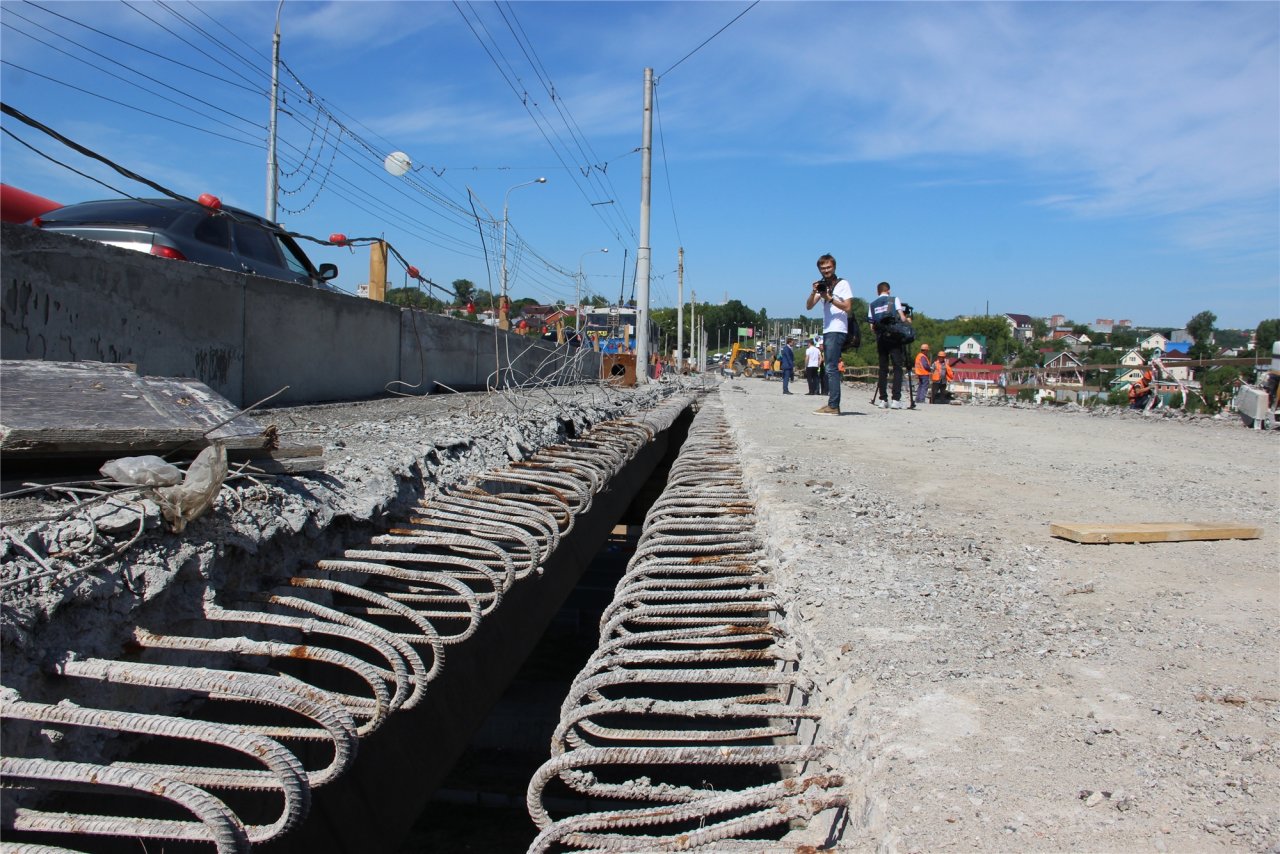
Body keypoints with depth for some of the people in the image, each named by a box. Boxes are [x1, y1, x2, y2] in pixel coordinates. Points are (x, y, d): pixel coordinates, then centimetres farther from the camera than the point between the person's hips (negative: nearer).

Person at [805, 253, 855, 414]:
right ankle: (833, 405, 11)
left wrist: (829, 298, -16)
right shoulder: (822, 286, 17)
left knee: (831, 368, -15)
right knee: (829, 368, 8)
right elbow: (808, 306, 9)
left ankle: (833, 406, -18)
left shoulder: (843, 284, -1)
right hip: (827, 330, 8)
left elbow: (847, 307, -9)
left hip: (837, 330, -8)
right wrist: (814, 293, -8)